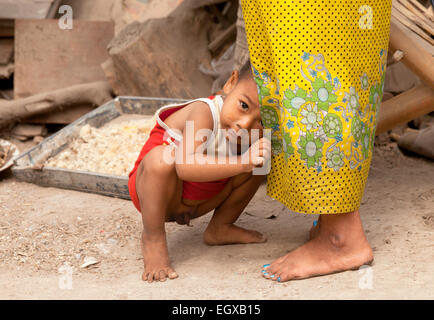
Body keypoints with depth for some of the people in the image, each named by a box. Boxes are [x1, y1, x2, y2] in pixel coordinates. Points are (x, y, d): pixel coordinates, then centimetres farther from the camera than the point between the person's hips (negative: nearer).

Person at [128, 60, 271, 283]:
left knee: (260, 162, -7)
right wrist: (241, 163, -53)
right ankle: (153, 239, -17)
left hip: (198, 203, 6)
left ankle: (220, 228, 10)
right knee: (161, 158, -39)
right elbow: (185, 167, -48)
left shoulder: (257, 133, -12)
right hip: (153, 195, -6)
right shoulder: (204, 113, -32)